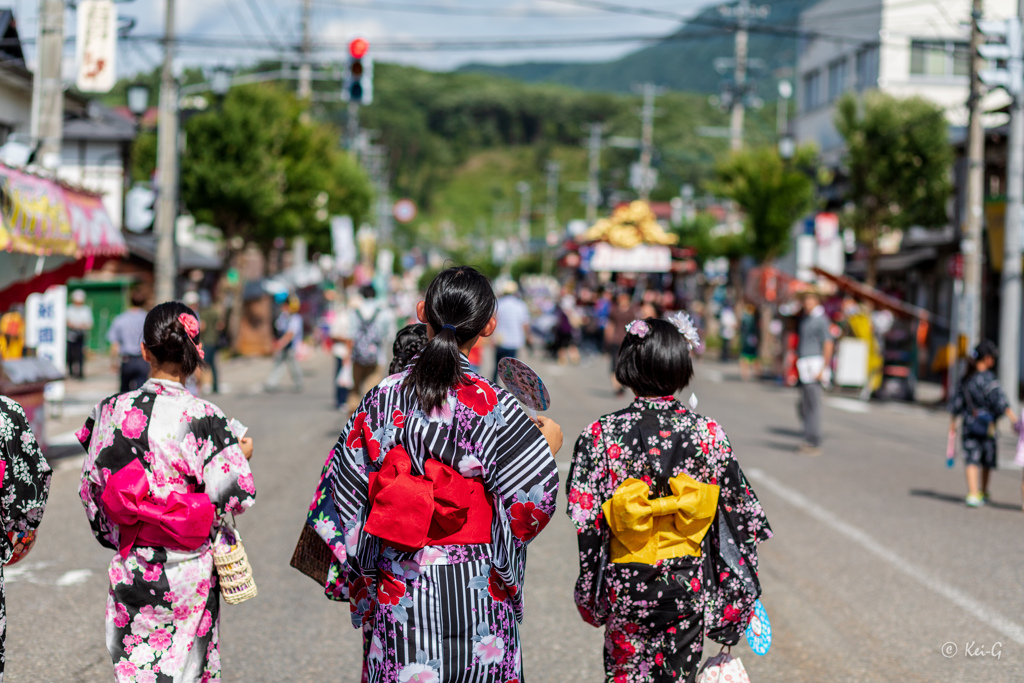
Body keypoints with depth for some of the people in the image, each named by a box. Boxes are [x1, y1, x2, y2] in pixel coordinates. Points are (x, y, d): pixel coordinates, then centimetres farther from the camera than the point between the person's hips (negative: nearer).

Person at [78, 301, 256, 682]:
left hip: (132, 563, 2)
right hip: (190, 567, -2)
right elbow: (232, 494, -13)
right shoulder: (204, 418, -15)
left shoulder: (112, 411, -6)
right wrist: (241, 456, 7)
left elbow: (92, 486, 1)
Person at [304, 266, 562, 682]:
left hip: (396, 587, 3)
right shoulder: (492, 405, -12)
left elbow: (344, 490, 3)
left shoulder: (384, 397, -2)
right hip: (474, 587, -3)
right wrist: (548, 444, 9)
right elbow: (533, 498, -9)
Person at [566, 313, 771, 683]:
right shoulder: (708, 433, -8)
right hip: (688, 584, 1)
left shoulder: (601, 434, -11)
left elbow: (584, 517, -9)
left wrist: (589, 592, 3)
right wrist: (736, 588, 10)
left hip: (626, 583, -1)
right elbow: (737, 510, -2)